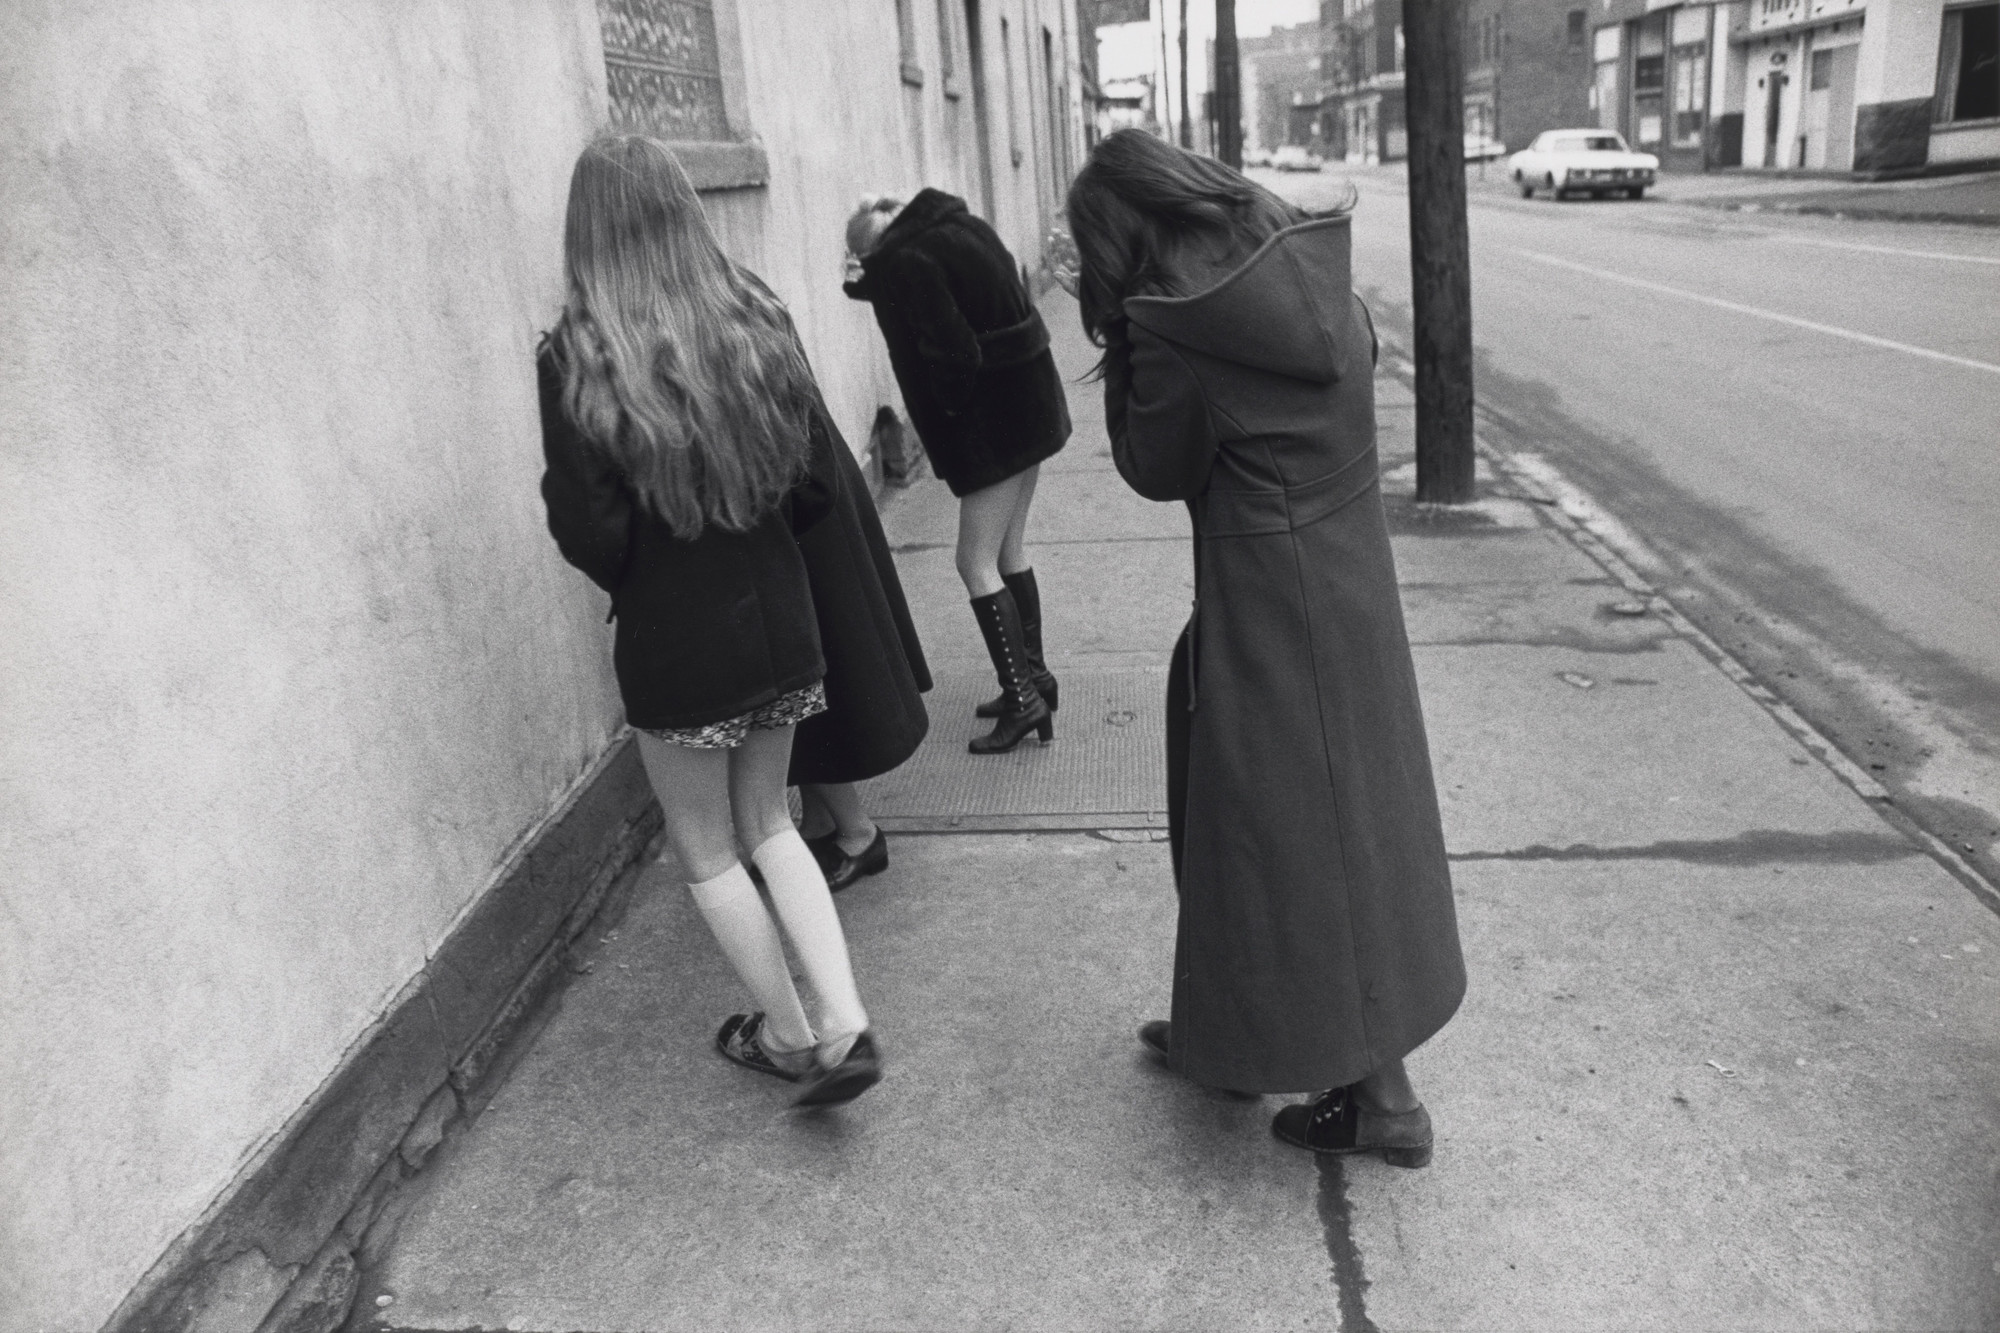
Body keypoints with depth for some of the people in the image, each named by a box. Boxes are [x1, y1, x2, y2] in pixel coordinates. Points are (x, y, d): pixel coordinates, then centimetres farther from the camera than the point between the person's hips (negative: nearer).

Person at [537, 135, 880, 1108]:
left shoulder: (575, 359, -15)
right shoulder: (756, 322, -3)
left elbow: (589, 532, -16)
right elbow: (818, 480, 1)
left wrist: (635, 582, 5)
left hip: (672, 643, -4)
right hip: (779, 620, 5)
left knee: (705, 849, 17)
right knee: (767, 821, 22)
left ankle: (789, 1037, 29)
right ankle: (844, 1024, 14)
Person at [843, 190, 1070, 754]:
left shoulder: (905, 262, -19)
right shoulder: (962, 225, 7)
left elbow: (951, 355, -25)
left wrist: (951, 413, -7)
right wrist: (870, 283, 17)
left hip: (991, 421, -9)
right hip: (1030, 405, 9)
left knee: (977, 563, -2)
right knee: (1008, 553, 17)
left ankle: (1022, 696, 0)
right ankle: (1033, 676, 26)